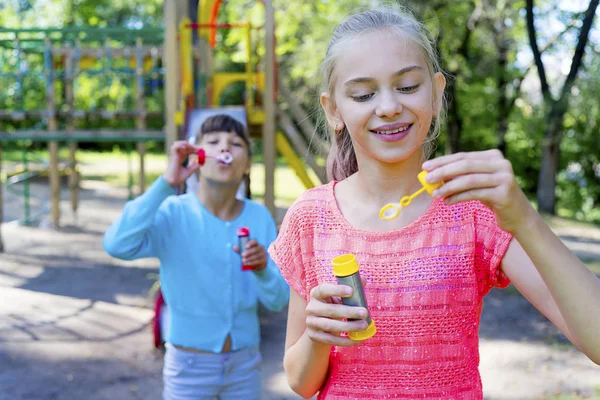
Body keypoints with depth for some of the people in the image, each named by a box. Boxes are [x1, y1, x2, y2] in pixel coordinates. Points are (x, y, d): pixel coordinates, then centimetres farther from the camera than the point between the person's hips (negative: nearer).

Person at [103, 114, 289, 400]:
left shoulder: (259, 217, -5)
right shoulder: (174, 213, -13)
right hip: (189, 364, -3)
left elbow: (278, 301, -5)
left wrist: (262, 269, -25)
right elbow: (117, 245, -32)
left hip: (245, 363, 3)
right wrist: (166, 184, -33)